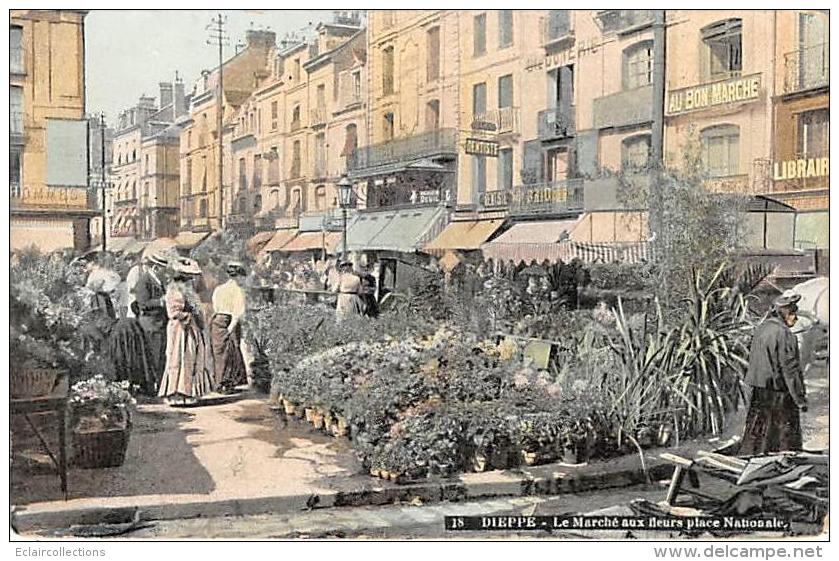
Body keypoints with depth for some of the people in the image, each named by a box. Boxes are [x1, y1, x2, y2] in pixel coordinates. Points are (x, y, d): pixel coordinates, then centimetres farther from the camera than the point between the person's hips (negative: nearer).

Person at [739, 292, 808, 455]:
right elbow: (790, 369, -17)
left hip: (759, 391, 8)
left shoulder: (760, 329, 9)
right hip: (779, 393, -8)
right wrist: (800, 399, -12)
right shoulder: (784, 334, -16)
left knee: (756, 435, 13)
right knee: (787, 437, 2)